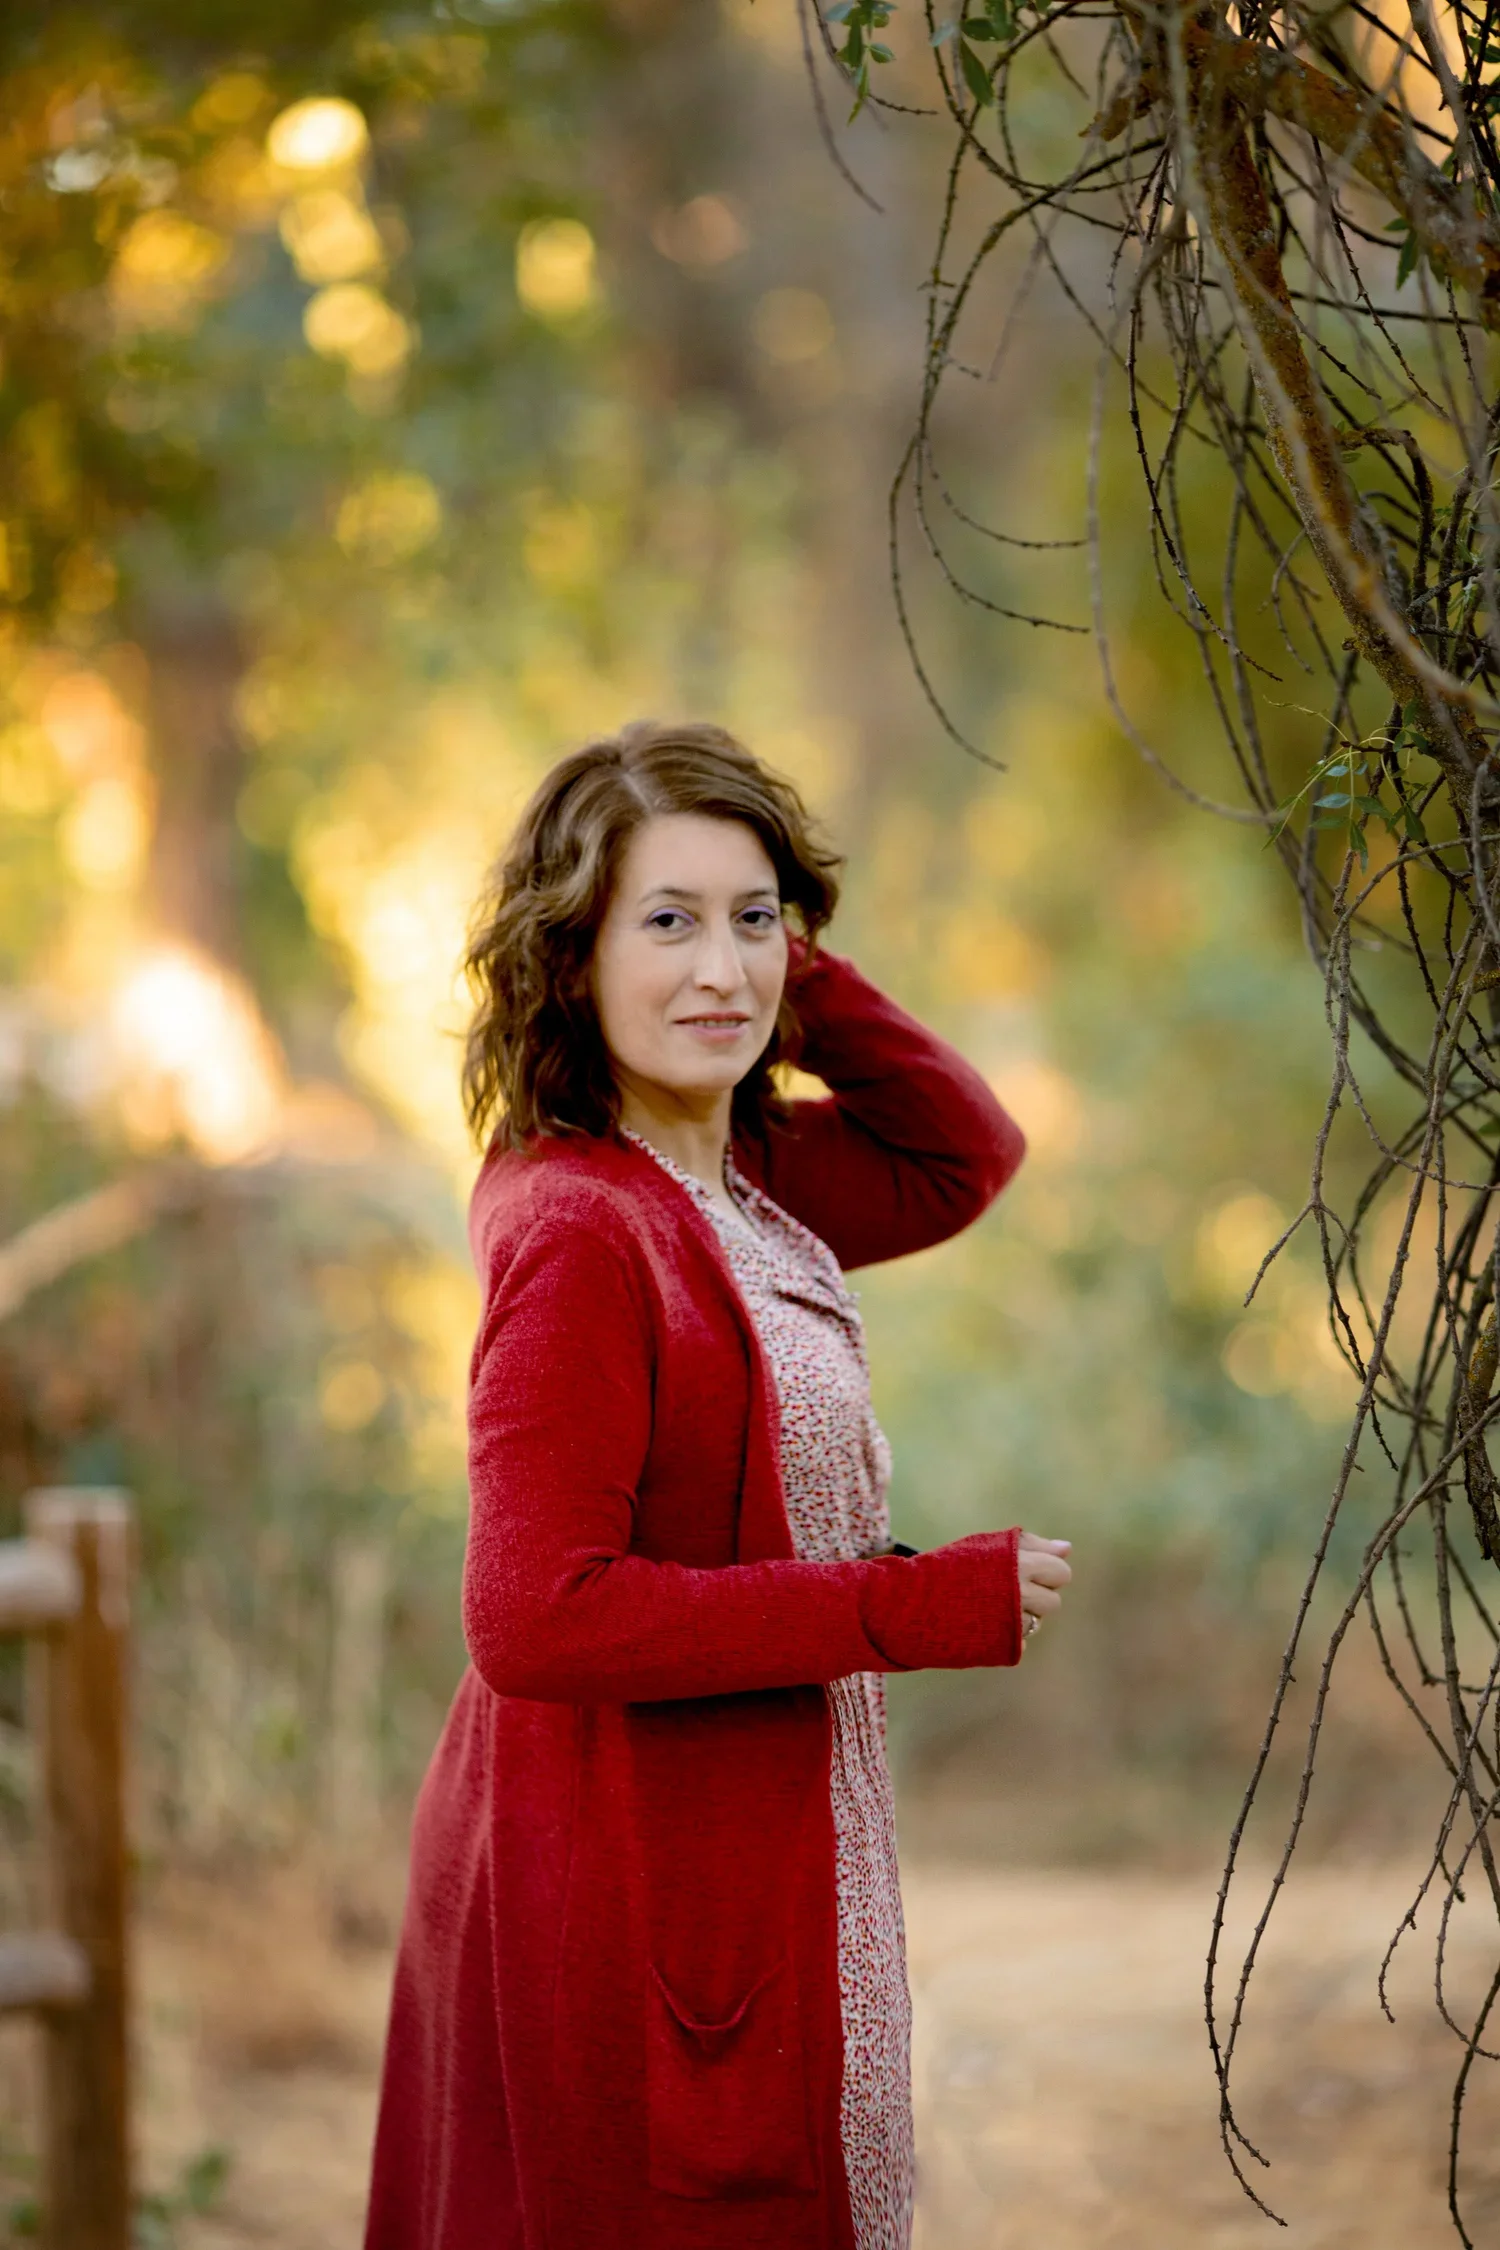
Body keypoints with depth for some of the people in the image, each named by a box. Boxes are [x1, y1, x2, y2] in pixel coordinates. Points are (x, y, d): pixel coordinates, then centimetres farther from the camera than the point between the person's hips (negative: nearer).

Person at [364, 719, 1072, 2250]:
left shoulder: (737, 1191, 7)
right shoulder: (578, 1231, -20)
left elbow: (963, 1154, 23)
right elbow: (542, 1619, -25)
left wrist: (799, 976, 5)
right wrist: (915, 1608, -20)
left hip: (743, 1876, 9)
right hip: (637, 1897, -9)